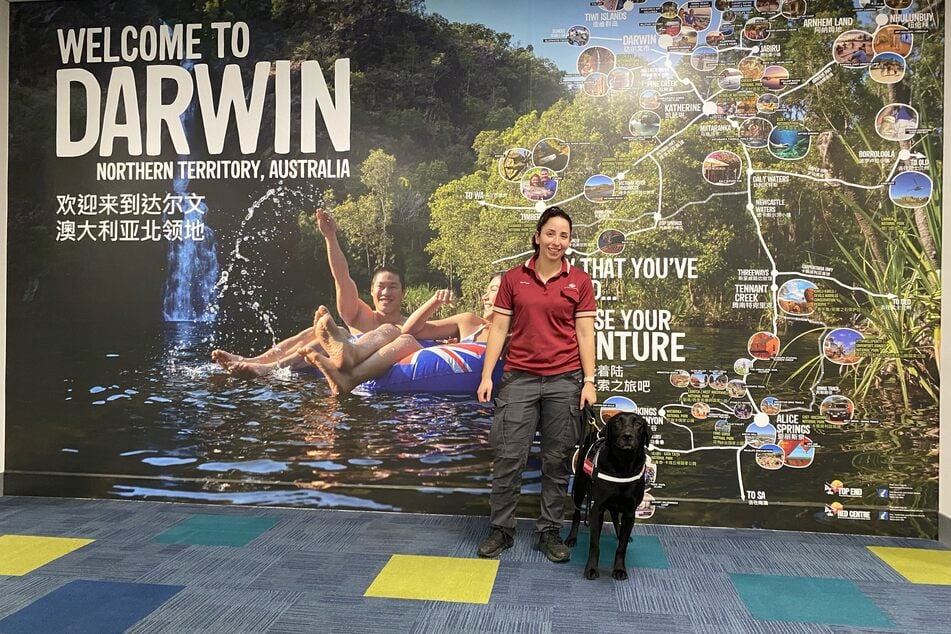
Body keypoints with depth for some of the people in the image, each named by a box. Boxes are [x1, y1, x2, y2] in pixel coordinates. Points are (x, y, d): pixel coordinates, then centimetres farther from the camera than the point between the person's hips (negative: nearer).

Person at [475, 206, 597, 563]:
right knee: (508, 456, 1)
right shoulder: (513, 278, 4)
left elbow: (585, 333, 1)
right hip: (519, 378, 0)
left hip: (564, 380, 0)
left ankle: (550, 532, 21)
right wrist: (486, 376, -2)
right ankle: (501, 530, 17)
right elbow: (499, 329, 4)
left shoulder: (579, 281, 2)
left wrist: (589, 381, -5)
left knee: (557, 460, 7)